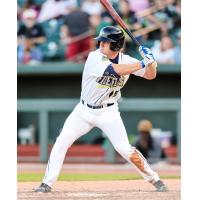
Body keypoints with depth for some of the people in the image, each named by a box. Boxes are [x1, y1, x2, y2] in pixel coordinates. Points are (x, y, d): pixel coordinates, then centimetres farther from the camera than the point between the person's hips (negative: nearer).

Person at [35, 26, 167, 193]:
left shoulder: (126, 60, -7)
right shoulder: (94, 58, -18)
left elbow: (150, 75, -5)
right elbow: (115, 70, -33)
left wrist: (150, 61, -25)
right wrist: (142, 63, -34)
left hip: (108, 113, 0)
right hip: (84, 110, 0)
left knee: (125, 149, -10)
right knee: (61, 142, -8)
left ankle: (155, 179, 6)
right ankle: (47, 184, 1)